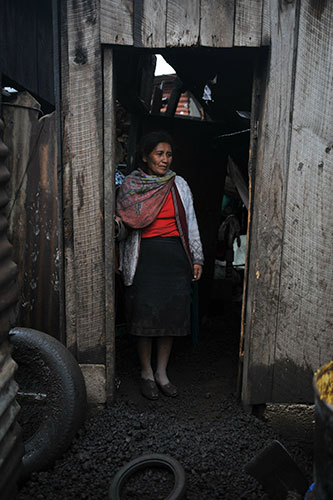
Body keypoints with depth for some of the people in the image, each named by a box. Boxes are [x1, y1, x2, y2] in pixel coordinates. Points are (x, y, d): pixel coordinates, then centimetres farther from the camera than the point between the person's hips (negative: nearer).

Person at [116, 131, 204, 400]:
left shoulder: (179, 185, 8)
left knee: (171, 314, 5)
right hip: (145, 256, -2)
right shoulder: (130, 185, 4)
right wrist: (118, 223, -14)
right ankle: (147, 373, 21)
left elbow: (190, 222, 9)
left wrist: (197, 258, 6)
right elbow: (123, 221, 9)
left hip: (174, 256, 2)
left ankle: (162, 373, 23)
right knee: (145, 315, 0)